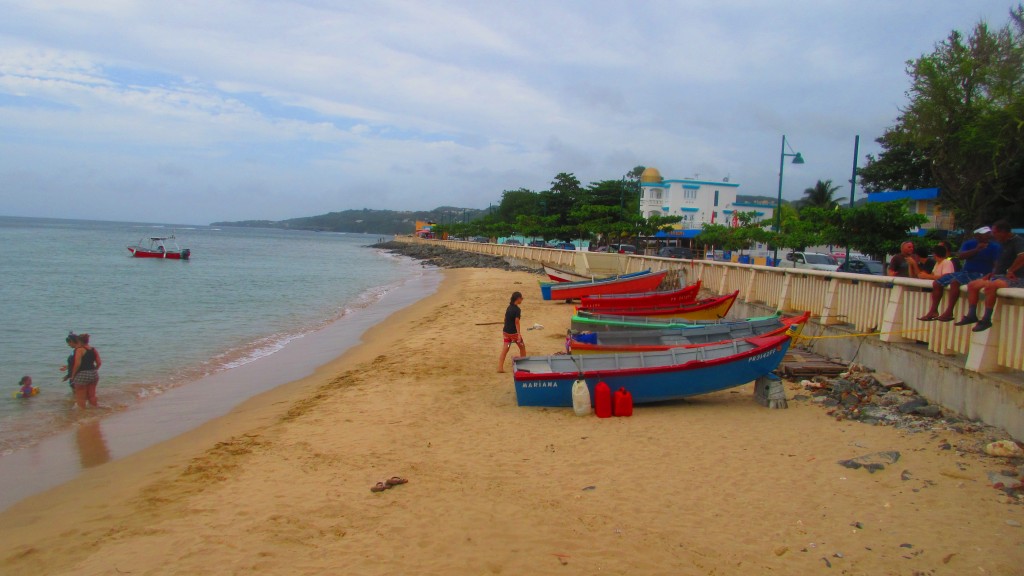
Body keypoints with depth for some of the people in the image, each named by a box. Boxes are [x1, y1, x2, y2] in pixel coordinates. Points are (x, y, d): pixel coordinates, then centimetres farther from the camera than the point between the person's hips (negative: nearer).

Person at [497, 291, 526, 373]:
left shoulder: (509, 308, 8)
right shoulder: (517, 309, -15)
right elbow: (516, 322, -19)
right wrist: (519, 334, -20)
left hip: (505, 331, 6)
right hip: (513, 332, -6)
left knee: (505, 349, 5)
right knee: (522, 347, 15)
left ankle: (500, 367, -1)